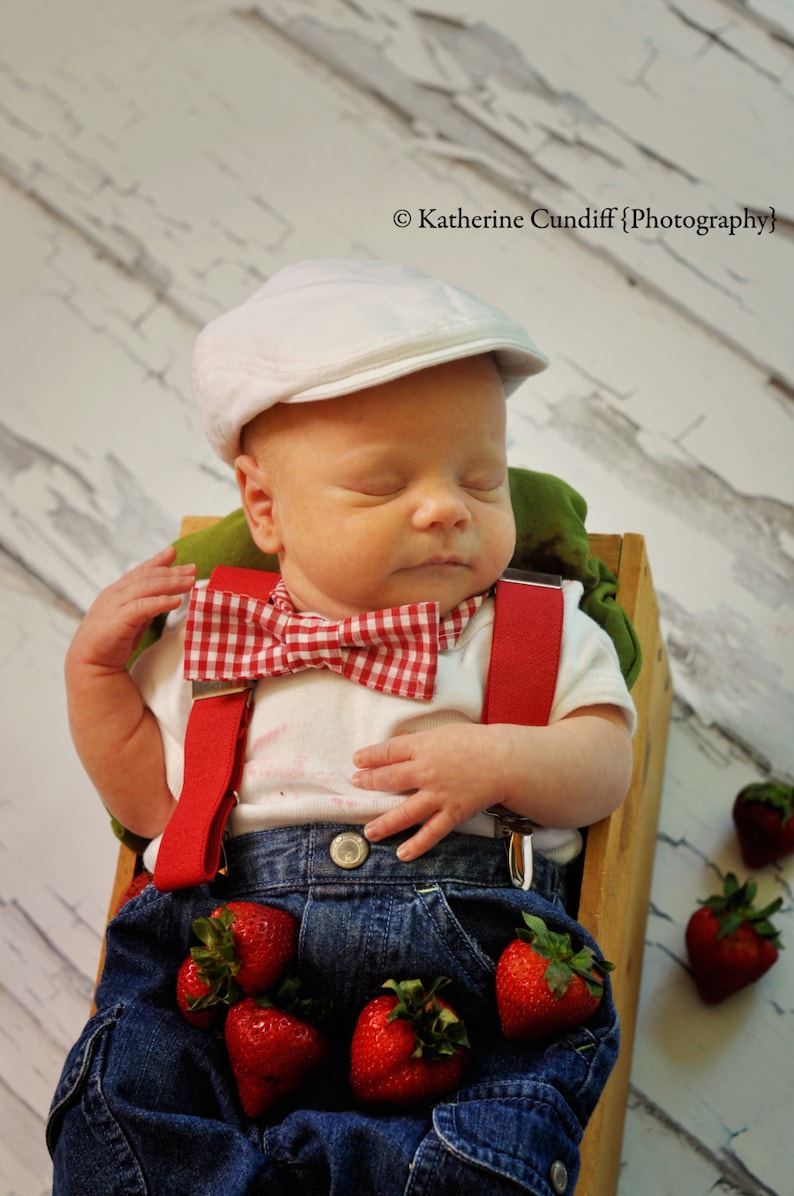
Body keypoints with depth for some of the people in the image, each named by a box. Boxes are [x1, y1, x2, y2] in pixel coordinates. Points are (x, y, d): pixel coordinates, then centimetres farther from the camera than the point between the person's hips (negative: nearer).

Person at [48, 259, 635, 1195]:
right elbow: (150, 805, 16)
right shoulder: (209, 633, 13)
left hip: (466, 935, 0)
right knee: (122, 1078, -23)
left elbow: (606, 764, 7)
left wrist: (499, 759, -13)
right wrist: (92, 666, 7)